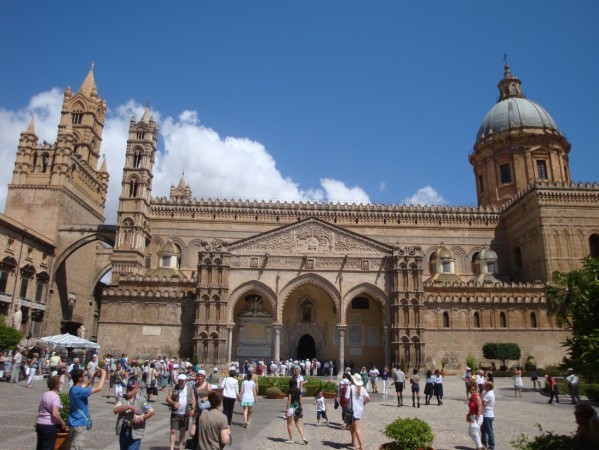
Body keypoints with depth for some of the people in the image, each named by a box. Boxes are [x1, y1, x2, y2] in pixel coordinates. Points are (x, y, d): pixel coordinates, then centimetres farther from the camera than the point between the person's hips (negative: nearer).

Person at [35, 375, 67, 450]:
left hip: (40, 424, 9)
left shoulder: (45, 394, 9)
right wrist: (62, 423, -13)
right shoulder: (55, 396, -18)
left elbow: (41, 410, 18)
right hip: (50, 426, -9)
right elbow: (55, 414, -26)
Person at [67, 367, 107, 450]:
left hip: (74, 423, 10)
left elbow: (85, 384, 24)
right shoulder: (79, 391, -25)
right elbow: (99, 388, -24)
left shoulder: (74, 389, 4)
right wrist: (103, 375, -12)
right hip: (79, 425, -10)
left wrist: (94, 375, 11)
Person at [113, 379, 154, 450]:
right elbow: (115, 410, -13)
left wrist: (142, 418, -20)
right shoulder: (122, 399, 3)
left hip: (135, 432, -4)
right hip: (123, 431, 4)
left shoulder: (141, 400, -5)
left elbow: (151, 412, -6)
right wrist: (128, 407, -23)